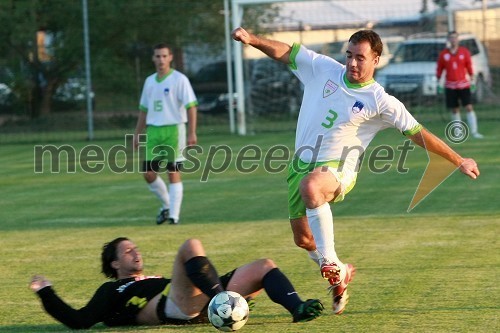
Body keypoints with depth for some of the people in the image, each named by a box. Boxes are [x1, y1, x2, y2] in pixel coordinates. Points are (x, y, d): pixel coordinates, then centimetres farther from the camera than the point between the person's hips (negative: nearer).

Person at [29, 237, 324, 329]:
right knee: (191, 246, -28)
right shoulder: (111, 291, 22)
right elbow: (79, 320, 10)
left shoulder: (153, 281, 42)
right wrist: (46, 293, 10)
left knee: (264, 267, -2)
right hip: (174, 307, -7)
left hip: (202, 305, 7)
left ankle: (298, 308, -29)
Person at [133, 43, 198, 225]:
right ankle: (166, 205, 23)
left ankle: (174, 215, 0)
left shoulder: (179, 79, -5)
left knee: (173, 173, -4)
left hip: (173, 130, -6)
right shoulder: (149, 81, 14)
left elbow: (191, 106, -9)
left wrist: (192, 133, -17)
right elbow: (143, 109, 21)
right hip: (153, 131, 6)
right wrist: (137, 134, 17)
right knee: (148, 173, 2)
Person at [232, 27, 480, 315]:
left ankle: (330, 264, -32)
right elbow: (284, 52, 4)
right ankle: (341, 272, 39)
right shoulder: (323, 68, 2)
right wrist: (251, 39, -14)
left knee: (310, 185, -41)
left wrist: (459, 161, -2)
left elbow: (419, 134, -5)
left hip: (338, 170, -6)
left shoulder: (380, 101, -9)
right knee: (303, 238, 8)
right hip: (303, 163, 6)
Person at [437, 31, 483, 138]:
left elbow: (469, 65, 6)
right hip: (450, 85, 1)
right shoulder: (443, 54, 3)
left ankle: (474, 131, -9)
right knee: (455, 109, 4)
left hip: (463, 84, -1)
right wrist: (438, 79, 3)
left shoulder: (464, 51, 2)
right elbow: (440, 68, 9)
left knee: (469, 107, -10)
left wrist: (471, 76, -2)